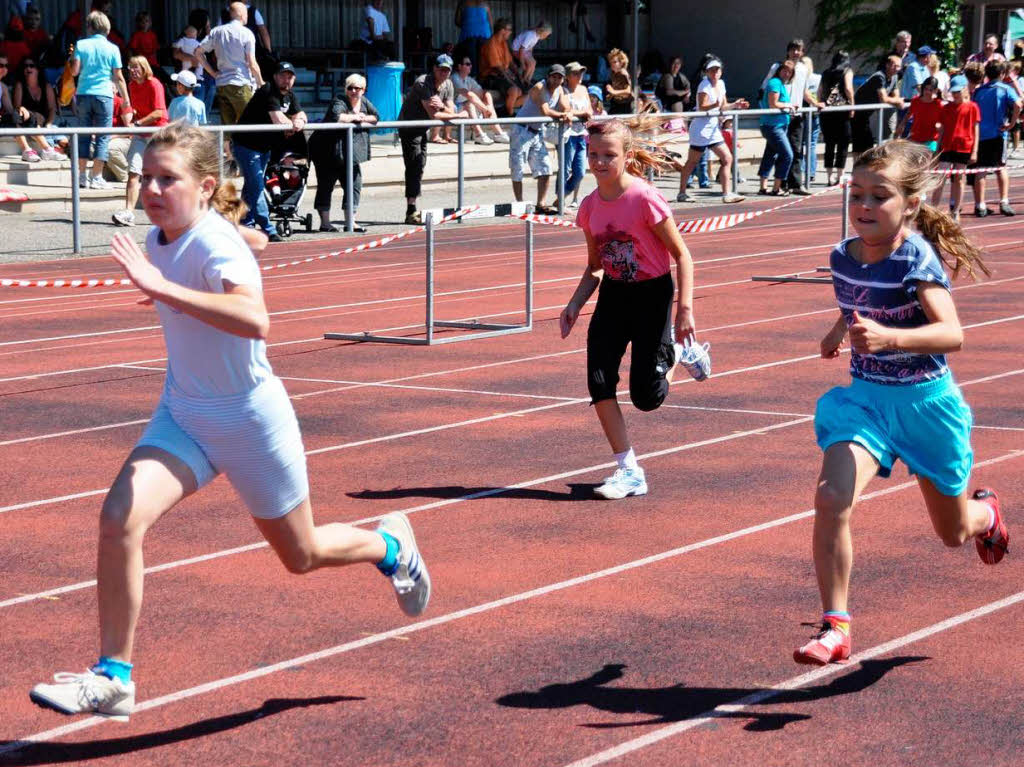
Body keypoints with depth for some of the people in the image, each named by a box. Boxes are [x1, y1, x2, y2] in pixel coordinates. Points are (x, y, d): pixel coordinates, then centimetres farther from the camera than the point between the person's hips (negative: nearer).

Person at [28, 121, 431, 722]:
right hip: (183, 414, 6)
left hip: (250, 419, -6)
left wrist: (163, 289, -50)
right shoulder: (158, 241, -3)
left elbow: (256, 321, -48)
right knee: (120, 518, -20)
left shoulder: (216, 244, -26)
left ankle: (390, 542, 48)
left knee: (301, 555, 14)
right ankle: (113, 677, -12)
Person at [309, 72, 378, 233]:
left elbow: (376, 116, 12)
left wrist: (364, 118, -8)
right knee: (326, 185, -3)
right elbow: (336, 116, -36)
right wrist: (354, 117, -21)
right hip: (328, 152, -8)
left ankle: (351, 221, 9)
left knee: (354, 184, 5)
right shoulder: (339, 102, -17)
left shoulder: (364, 102, 7)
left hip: (350, 154, 8)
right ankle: (325, 222, 0)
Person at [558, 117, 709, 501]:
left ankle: (679, 350, 28)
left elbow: (681, 256, -14)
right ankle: (629, 472, 1)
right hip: (613, 296, 5)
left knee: (646, 396, -5)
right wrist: (574, 305, -1)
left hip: (652, 295, -5)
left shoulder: (645, 199, -20)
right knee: (599, 382, -9)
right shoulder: (590, 207, -1)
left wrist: (685, 309, -18)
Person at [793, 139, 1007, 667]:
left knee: (953, 532, 16)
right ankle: (835, 627, -13)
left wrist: (888, 337, -48)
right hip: (865, 398, 4)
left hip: (924, 402, -4)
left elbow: (952, 334, -36)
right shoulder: (843, 257, -4)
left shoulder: (917, 259, -21)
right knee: (831, 498, -23)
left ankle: (986, 513, 55)